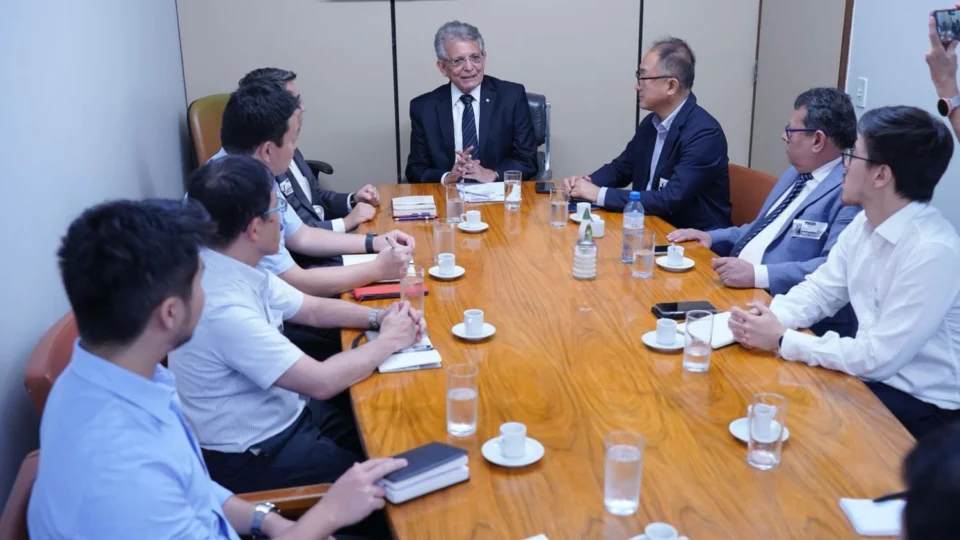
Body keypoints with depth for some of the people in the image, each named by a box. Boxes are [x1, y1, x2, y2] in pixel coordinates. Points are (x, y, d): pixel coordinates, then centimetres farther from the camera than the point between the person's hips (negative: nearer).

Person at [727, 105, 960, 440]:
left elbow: (878, 357, -24)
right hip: (875, 374, 7)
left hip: (922, 407, -7)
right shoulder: (864, 224, -1)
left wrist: (782, 340, -19)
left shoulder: (932, 252, -26)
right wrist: (770, 318, -13)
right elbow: (820, 290, 8)